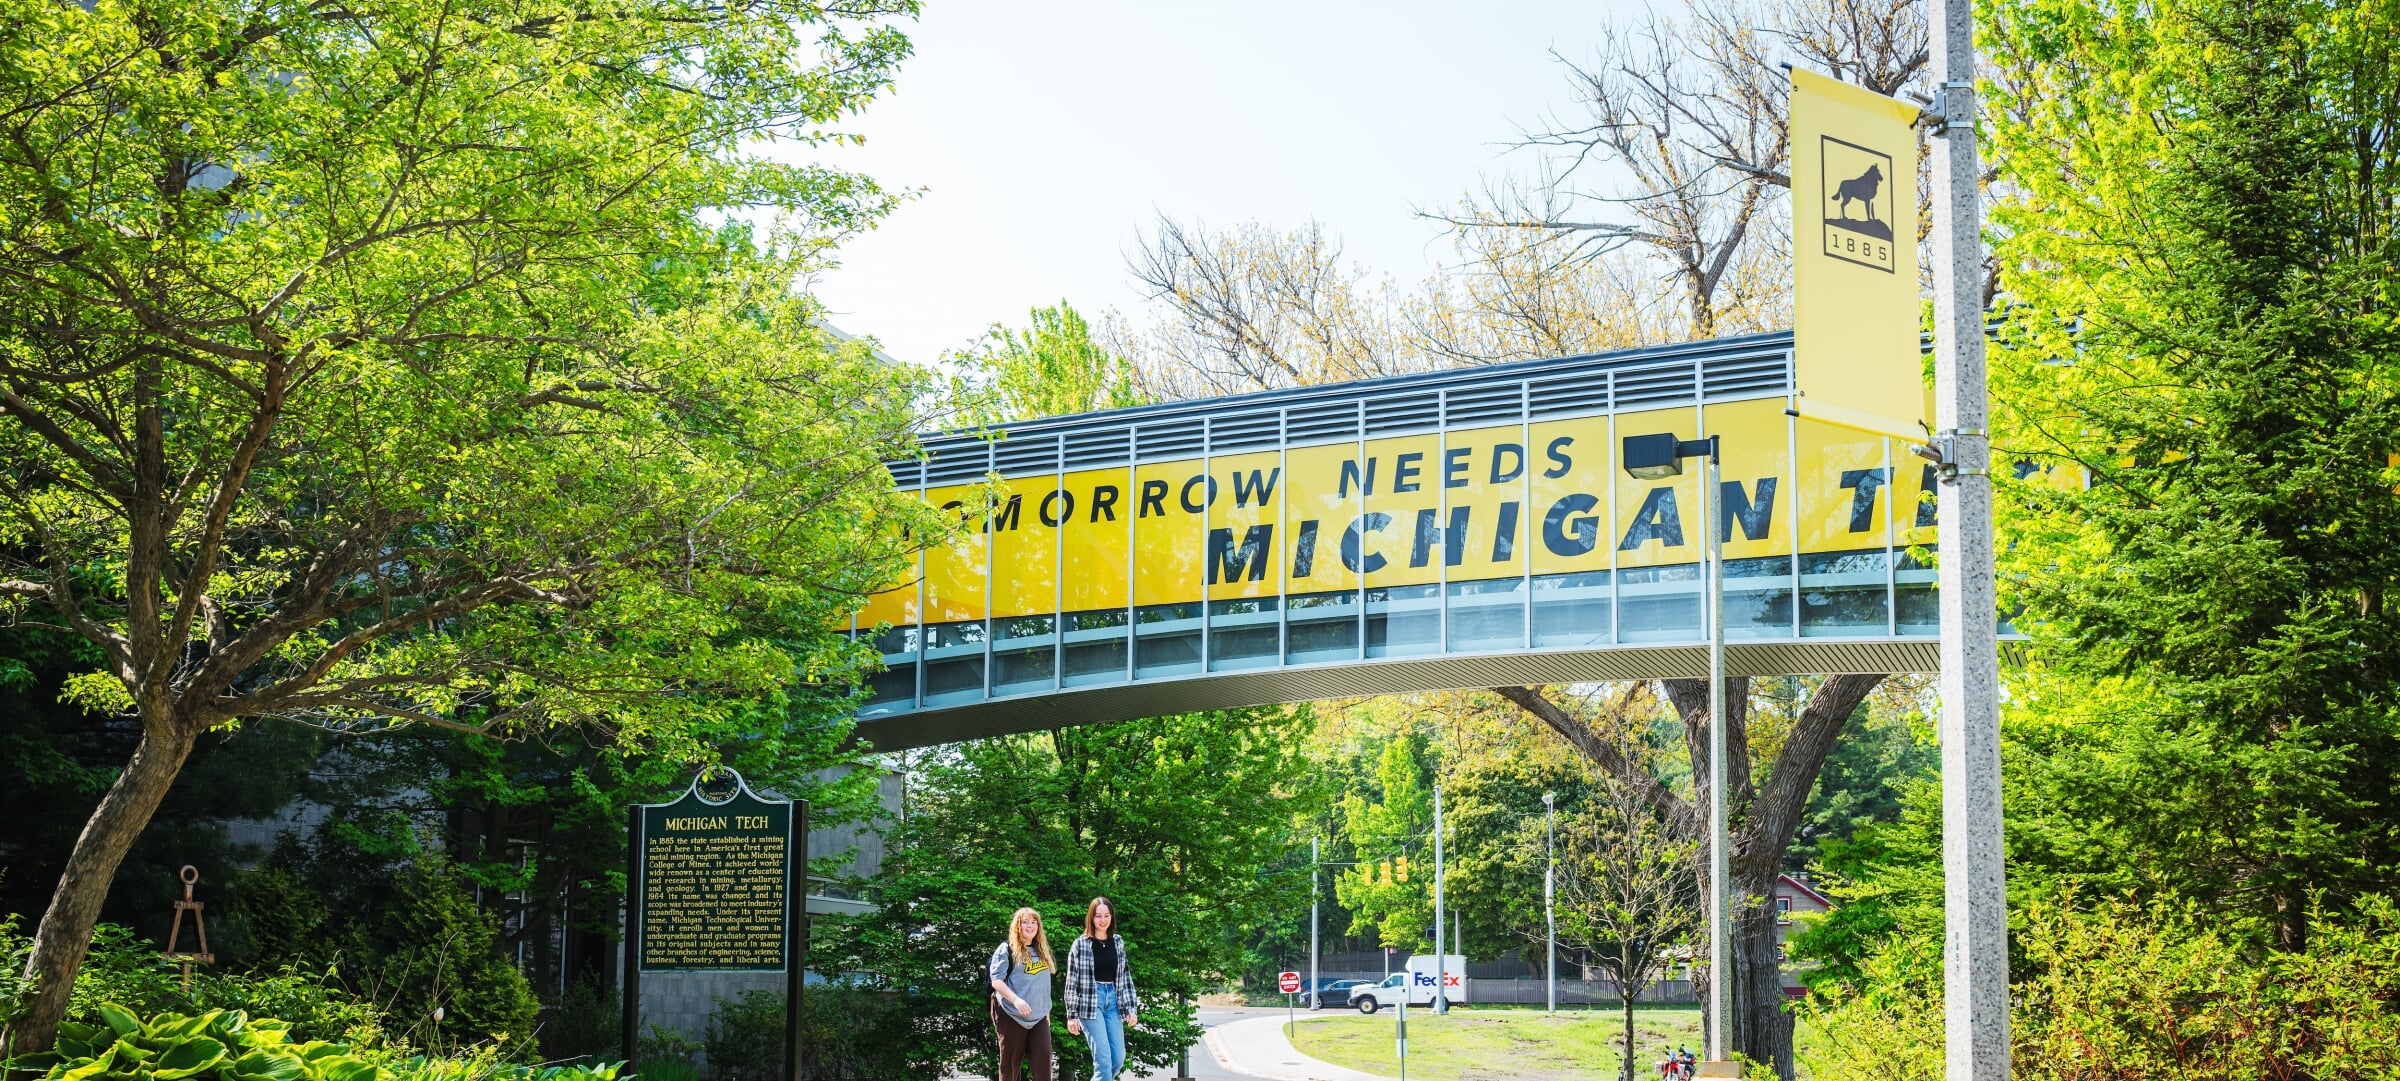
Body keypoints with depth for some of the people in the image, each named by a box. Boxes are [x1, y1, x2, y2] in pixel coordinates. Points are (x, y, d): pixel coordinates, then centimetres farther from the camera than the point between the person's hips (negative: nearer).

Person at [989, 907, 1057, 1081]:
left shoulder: (1042, 950, 15)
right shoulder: (1006, 949, -4)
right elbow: (996, 981, -12)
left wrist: (1047, 1011, 19)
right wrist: (1016, 1000, -26)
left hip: (1039, 1016, 5)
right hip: (1012, 1015, -5)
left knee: (1043, 1057, -10)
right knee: (1011, 1063, 2)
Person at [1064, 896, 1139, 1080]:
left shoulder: (1118, 942, 10)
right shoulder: (1081, 944, -2)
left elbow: (1125, 977, 13)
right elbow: (1073, 981, -3)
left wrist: (1130, 1008, 7)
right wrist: (1072, 1015, -6)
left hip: (1113, 1001, 5)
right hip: (1090, 1002, -5)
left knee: (1118, 1058, 0)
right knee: (1103, 1059, -13)